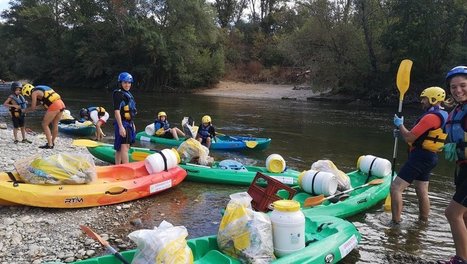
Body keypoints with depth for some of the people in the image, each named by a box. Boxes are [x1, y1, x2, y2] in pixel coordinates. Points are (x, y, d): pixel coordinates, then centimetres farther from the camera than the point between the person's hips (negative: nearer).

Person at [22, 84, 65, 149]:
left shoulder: (34, 92, 2)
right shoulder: (41, 90, 26)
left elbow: (33, 108, 4)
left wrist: (26, 110, 21)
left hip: (54, 106, -8)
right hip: (61, 104, 8)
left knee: (44, 124, 4)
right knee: (55, 125, 20)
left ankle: (50, 144, 2)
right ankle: (52, 142, 32)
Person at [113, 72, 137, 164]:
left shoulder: (128, 94, 17)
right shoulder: (118, 94, -11)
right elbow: (116, 111, -19)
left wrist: (132, 124, 24)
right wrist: (121, 127, -25)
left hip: (129, 123, 10)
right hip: (122, 123, -10)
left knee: (120, 148, 15)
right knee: (124, 147, -13)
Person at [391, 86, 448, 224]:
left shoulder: (431, 117, -19)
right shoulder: (442, 116, 14)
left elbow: (409, 138, -19)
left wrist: (400, 124, -2)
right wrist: (402, 133, 11)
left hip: (420, 157, -10)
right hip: (429, 157, 10)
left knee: (396, 187, -10)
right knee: (422, 192, 19)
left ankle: (396, 222, -10)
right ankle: (423, 222, 30)